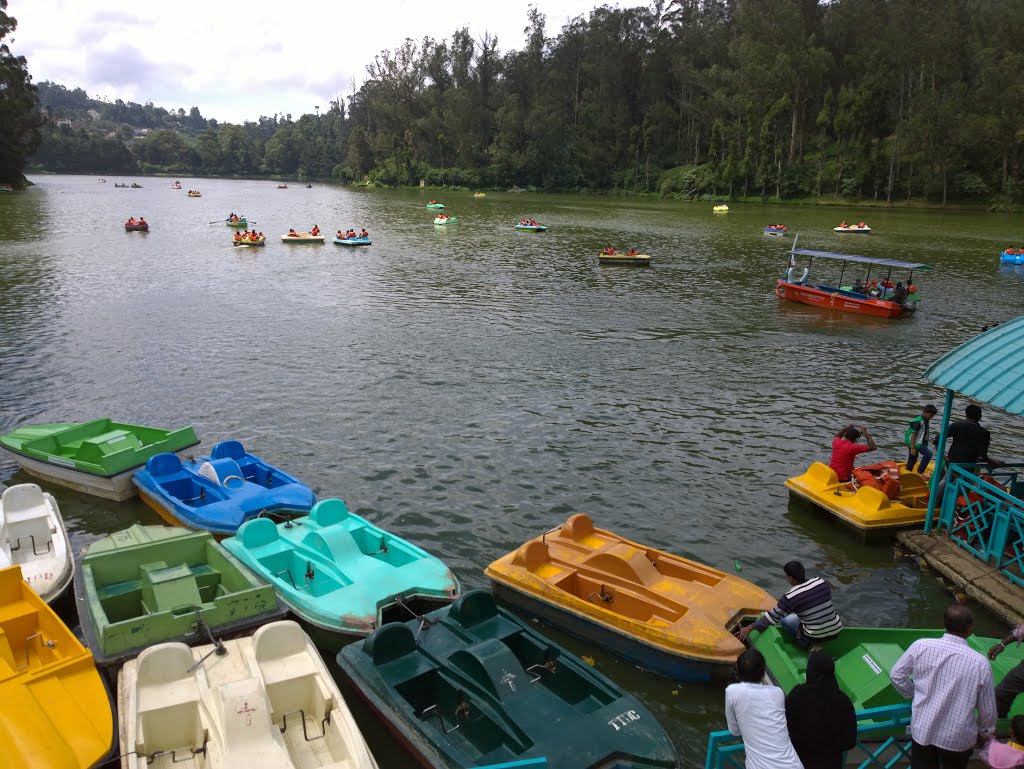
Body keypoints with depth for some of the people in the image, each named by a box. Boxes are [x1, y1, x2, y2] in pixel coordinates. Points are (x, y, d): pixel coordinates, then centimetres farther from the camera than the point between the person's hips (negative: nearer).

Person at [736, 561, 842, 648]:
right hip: (836, 633, 5)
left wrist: (750, 628, 1)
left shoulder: (791, 597, -14)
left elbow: (773, 616, -7)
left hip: (815, 637, -5)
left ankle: (807, 645, 3)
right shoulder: (821, 582, -2)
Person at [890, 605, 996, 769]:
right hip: (958, 737, 0)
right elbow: (988, 709, -6)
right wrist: (984, 732, 14)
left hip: (922, 729, 1)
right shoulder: (980, 663, -19)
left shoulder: (920, 646, -15)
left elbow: (896, 675, -2)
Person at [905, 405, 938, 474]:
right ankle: (920, 471, -13)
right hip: (914, 442, -10)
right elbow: (913, 435, -21)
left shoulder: (926, 421, 9)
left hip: (920, 443, 10)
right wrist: (913, 448, -22)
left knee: (913, 460, 15)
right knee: (928, 454, -19)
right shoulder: (918, 421, -19)